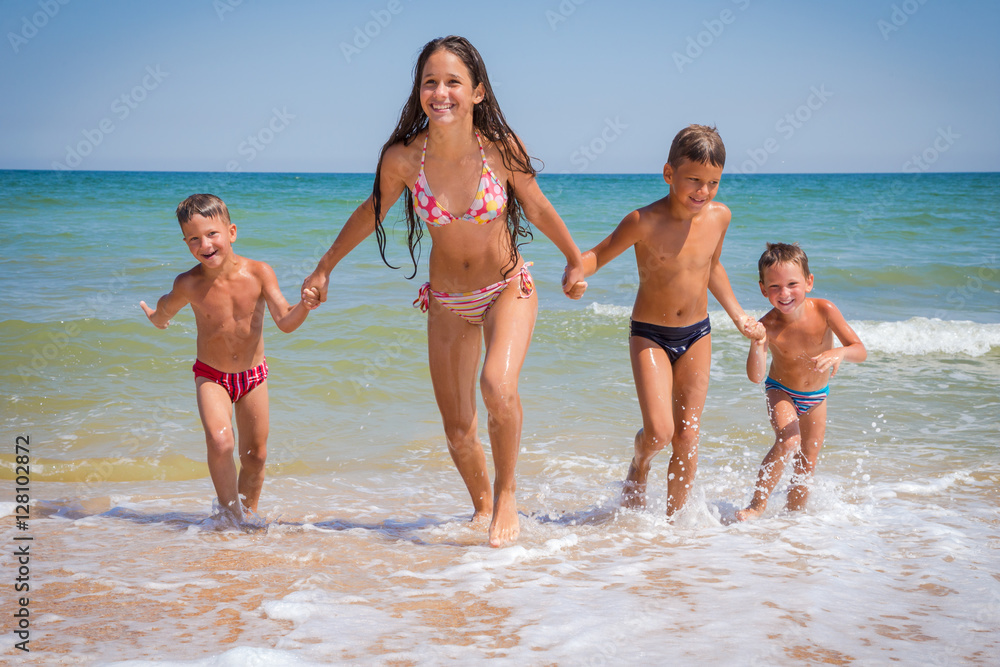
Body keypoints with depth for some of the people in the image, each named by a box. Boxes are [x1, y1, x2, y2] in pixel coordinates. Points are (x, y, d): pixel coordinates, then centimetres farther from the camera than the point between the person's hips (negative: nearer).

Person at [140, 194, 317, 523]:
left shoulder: (258, 273, -17)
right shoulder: (189, 285, -18)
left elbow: (285, 323, -21)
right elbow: (164, 309, 5)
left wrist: (304, 306, -39)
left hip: (253, 375, 2)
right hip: (211, 376, -2)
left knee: (255, 456, 10)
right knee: (220, 442, -25)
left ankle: (248, 512, 35)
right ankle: (230, 512, -5)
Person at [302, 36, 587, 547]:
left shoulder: (500, 147, -20)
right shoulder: (402, 157, -17)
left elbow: (536, 208, -1)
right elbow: (372, 212, 3)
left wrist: (575, 261, 13)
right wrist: (324, 267, 13)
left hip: (508, 289, -2)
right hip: (447, 303, 2)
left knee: (497, 387, -29)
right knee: (458, 431, 7)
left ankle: (506, 492, -5)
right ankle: (482, 506, 37)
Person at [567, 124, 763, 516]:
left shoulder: (718, 217, -4)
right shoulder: (644, 222, -20)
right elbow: (598, 255, -9)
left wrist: (738, 315, 19)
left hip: (696, 335, 4)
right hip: (649, 335, -4)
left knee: (687, 438, 4)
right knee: (659, 430, -16)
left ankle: (674, 517, 20)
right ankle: (639, 466, 19)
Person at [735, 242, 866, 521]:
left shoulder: (823, 310, -26)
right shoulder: (768, 326, -30)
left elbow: (861, 350, -25)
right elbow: (756, 376, -38)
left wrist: (839, 353, -46)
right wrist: (757, 346, -56)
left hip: (817, 396, 3)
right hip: (781, 391, -3)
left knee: (806, 466, 7)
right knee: (788, 441, -29)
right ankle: (757, 504, -15)